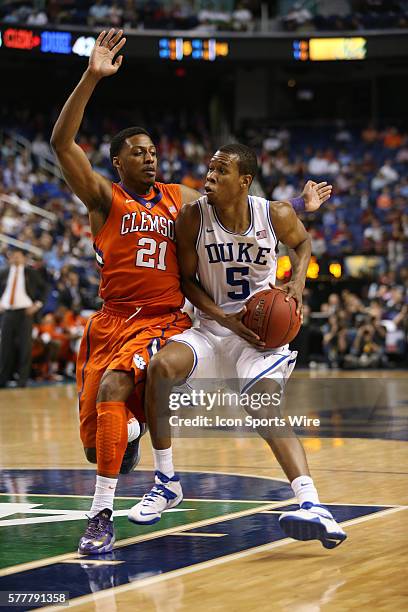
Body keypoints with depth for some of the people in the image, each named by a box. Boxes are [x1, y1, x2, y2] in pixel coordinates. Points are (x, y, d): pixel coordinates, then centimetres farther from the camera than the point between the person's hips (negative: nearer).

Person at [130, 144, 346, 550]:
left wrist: (298, 279, -7)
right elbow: (187, 280, -2)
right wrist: (225, 318, -16)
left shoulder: (277, 215, -10)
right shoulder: (192, 218, -10)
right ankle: (167, 483, -12)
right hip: (212, 329, 2)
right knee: (160, 367, -26)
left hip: (261, 331, -1)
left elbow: (302, 243, 13)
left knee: (269, 410, -25)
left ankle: (313, 507, -35)